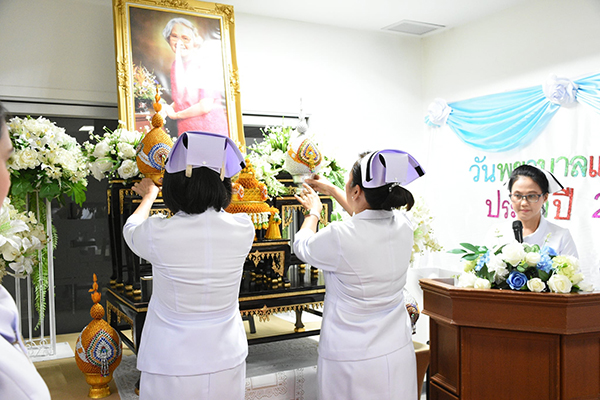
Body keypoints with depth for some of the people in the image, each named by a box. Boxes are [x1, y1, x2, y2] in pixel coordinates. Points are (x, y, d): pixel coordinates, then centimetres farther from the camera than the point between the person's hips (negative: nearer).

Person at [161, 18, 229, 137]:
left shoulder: (206, 64, -12)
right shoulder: (176, 65, 10)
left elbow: (205, 106, -17)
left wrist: (175, 115, -5)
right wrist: (168, 108, 3)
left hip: (210, 130, -6)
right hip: (185, 132, 6)